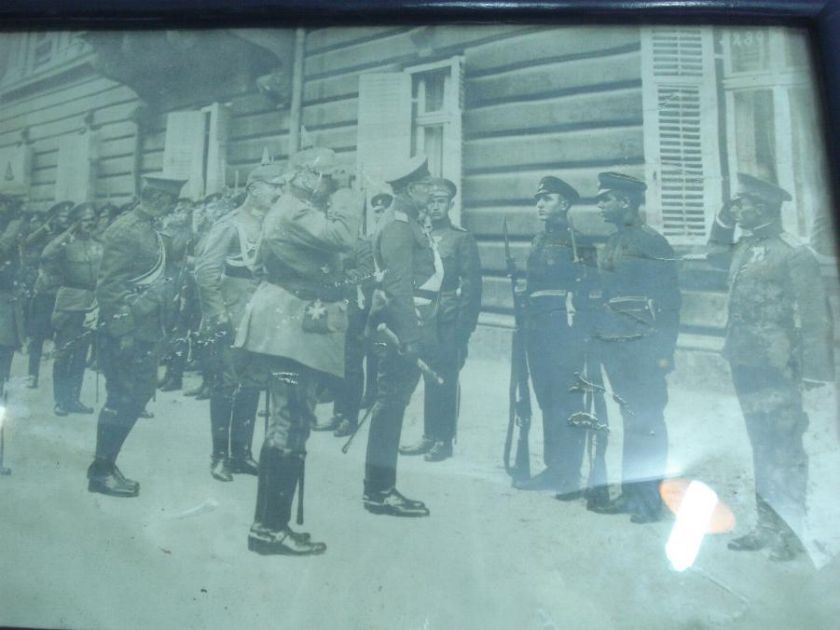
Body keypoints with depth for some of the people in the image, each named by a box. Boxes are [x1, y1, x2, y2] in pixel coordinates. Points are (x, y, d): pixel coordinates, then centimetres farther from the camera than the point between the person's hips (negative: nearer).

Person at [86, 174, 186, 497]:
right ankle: (101, 471, 10)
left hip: (145, 328, 9)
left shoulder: (149, 230, 12)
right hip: (127, 331, -9)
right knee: (123, 398, -3)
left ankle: (106, 463, 26)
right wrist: (122, 329, -21)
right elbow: (108, 285, -19)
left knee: (138, 393, 14)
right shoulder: (124, 230, -15)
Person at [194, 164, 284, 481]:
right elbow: (205, 272, -15)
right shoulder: (231, 225, -10)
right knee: (225, 386, 2)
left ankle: (242, 452, 22)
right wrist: (218, 316, -15)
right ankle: (220, 455, 13)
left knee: (251, 387, 11)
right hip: (232, 323, -6)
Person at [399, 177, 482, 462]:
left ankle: (445, 440, 9)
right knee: (430, 380, 10)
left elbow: (471, 286, -5)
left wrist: (463, 329, -11)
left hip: (449, 324, -5)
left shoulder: (462, 239, -1)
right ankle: (430, 436, 19)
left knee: (446, 382, -1)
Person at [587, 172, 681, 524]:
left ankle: (650, 500, 12)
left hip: (641, 349, -8)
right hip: (614, 347, 8)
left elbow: (669, 300, -12)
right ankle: (630, 494, 22)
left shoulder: (651, 242, -10)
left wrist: (664, 352, -15)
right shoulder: (613, 243, 13)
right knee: (631, 420, 13)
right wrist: (601, 341, 16)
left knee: (646, 423, 1)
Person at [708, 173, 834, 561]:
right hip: (745, 365, 7)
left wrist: (814, 369, -16)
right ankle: (767, 527, 25)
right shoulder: (745, 250, 10)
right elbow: (715, 254, 32)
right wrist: (723, 220, 15)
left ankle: (792, 532, 13)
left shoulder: (794, 253, -11)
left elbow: (814, 314, -13)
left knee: (784, 451, 1)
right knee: (762, 449, 14)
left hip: (776, 368, -7)